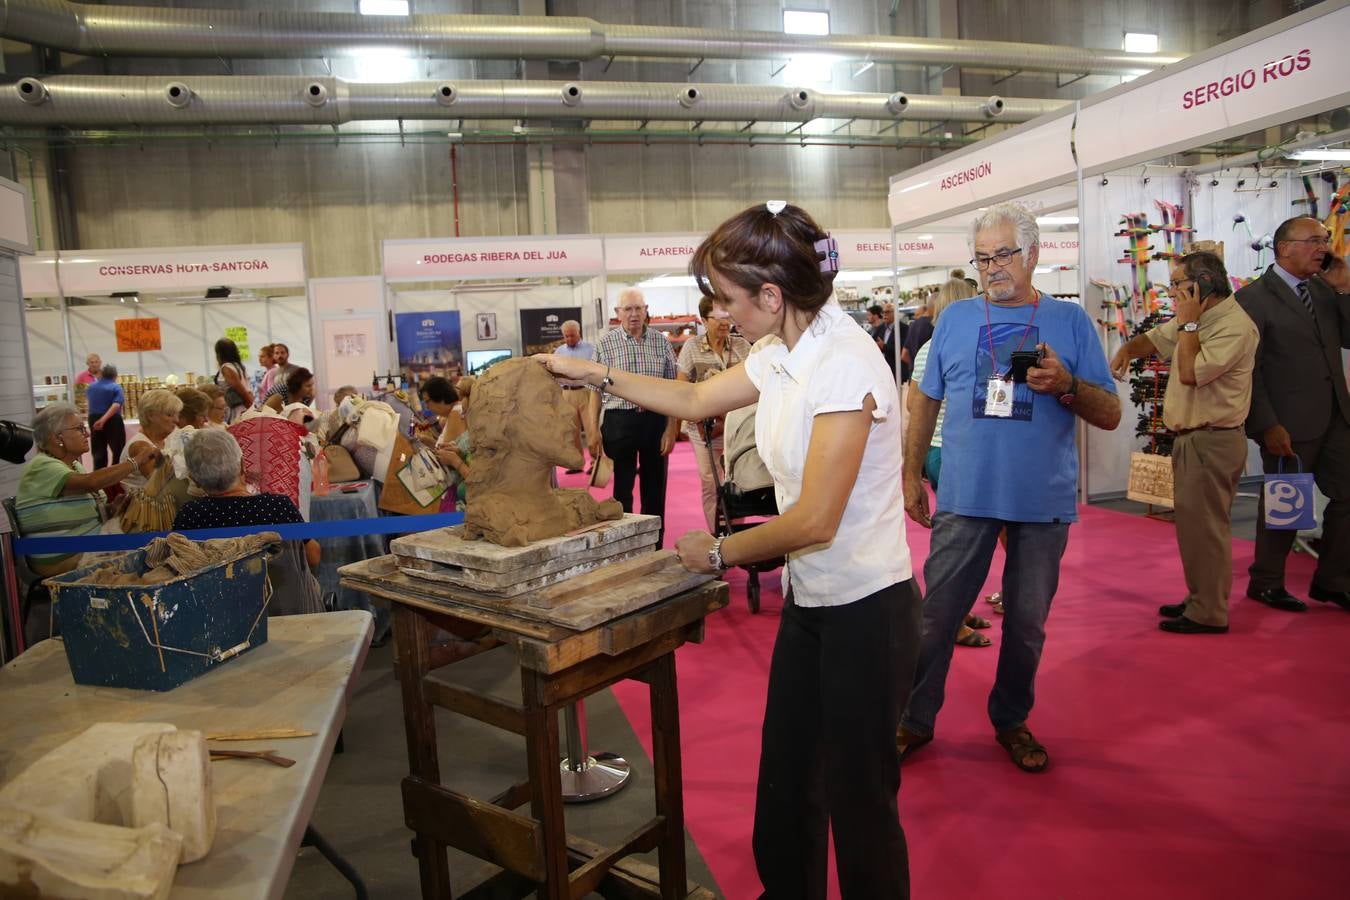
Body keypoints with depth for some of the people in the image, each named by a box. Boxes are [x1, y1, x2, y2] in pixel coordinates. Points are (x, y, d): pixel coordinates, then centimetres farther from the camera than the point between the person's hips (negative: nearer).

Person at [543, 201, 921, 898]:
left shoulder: (845, 367, -23)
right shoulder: (780, 355, 3)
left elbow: (815, 520, -23)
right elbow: (696, 399, 18)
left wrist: (719, 552, -9)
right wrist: (593, 373, 17)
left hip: (865, 610, -8)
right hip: (809, 599, 8)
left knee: (857, 797, 10)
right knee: (784, 782, 18)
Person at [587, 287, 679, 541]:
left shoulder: (661, 341, 4)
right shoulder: (605, 344, 0)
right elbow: (596, 390, 1)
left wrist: (672, 427, -1)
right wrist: (594, 431, -6)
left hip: (655, 419, 2)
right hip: (619, 420, -1)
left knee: (655, 487, 10)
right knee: (622, 487, 7)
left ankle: (655, 546, 23)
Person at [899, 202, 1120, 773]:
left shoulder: (1070, 321, 3)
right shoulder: (955, 319, 6)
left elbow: (1110, 415, 1)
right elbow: (926, 403, 11)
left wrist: (1066, 385, -18)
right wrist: (912, 476, 7)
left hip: (1044, 502, 0)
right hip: (964, 497, 0)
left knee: (1027, 623, 12)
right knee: (936, 615, 3)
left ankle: (1011, 720, 32)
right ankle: (915, 719, 20)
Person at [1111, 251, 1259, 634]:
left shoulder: (1235, 326, -18)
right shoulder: (1196, 319, 12)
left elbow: (1191, 372, -25)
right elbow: (1153, 339, 23)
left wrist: (1188, 323, -16)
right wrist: (1126, 350, 1)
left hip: (1212, 441, -10)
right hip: (1191, 438, 10)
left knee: (1204, 526, -4)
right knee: (1193, 525, 17)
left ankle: (1208, 614, 4)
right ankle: (1198, 599, 28)